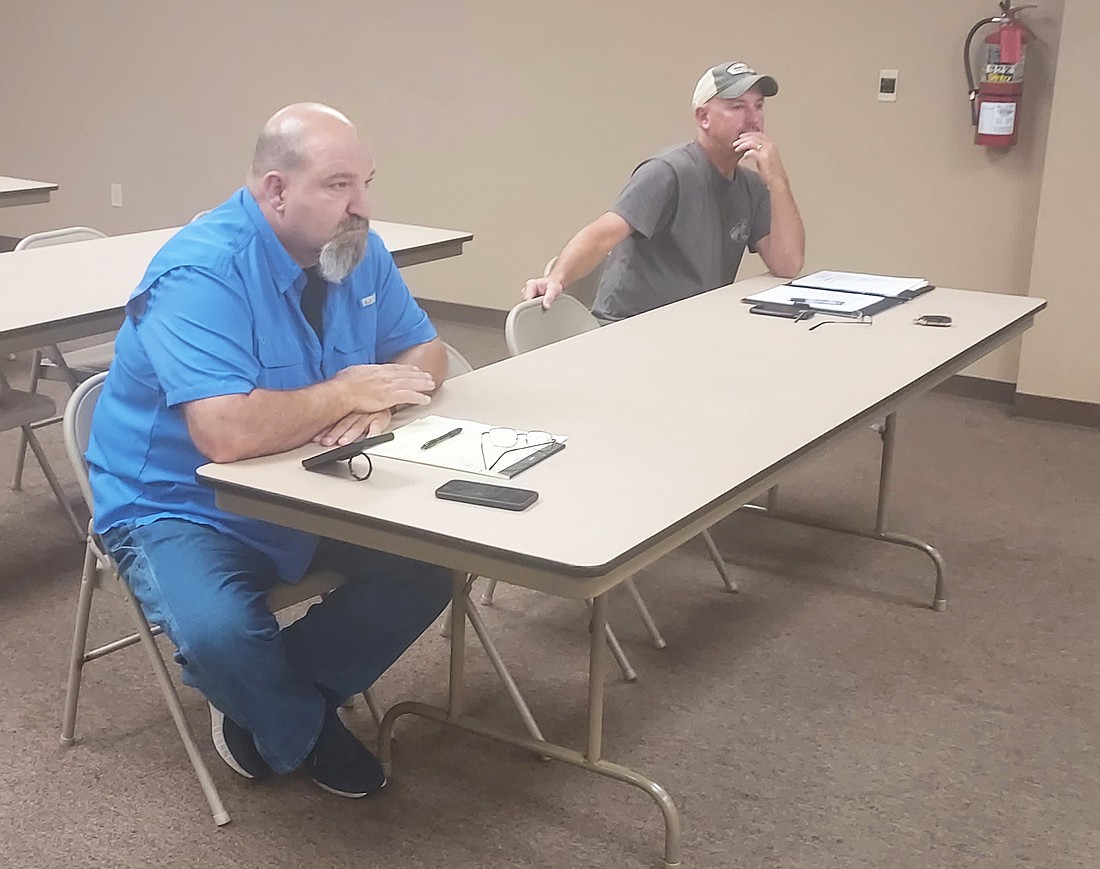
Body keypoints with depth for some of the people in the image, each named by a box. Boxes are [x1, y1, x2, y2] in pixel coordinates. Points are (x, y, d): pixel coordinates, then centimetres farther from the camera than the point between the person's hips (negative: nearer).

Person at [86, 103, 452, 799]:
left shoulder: (358, 251, -3)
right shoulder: (203, 272, -27)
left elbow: (425, 352, 6)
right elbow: (227, 434, -38)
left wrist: (378, 400, -18)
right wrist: (346, 391, -23)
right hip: (180, 508, -7)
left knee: (432, 567, -9)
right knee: (220, 635, -33)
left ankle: (276, 697, 8)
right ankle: (306, 733, 3)